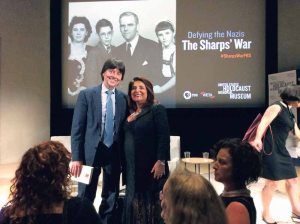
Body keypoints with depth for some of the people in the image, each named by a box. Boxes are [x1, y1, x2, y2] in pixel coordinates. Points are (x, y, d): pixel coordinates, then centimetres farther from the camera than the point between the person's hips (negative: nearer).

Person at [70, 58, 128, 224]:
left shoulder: (124, 98, 4)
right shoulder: (86, 95, -3)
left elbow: (124, 128, 7)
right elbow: (77, 128, -6)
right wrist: (76, 157, -11)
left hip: (114, 153, 3)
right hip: (91, 152, -3)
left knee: (111, 198, 14)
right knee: (85, 197, 7)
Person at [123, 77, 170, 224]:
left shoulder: (157, 110, -4)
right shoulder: (129, 114, 14)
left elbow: (164, 137, -13)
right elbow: (126, 141, 16)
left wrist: (161, 162, -20)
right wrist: (124, 166, 12)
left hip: (151, 167, -6)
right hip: (132, 168, 6)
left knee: (152, 204, 2)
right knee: (133, 204, 9)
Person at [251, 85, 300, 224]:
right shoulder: (277, 107, -9)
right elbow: (263, 123, -22)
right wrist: (258, 138, -38)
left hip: (281, 150, 10)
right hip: (270, 149, -10)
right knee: (272, 182, -7)